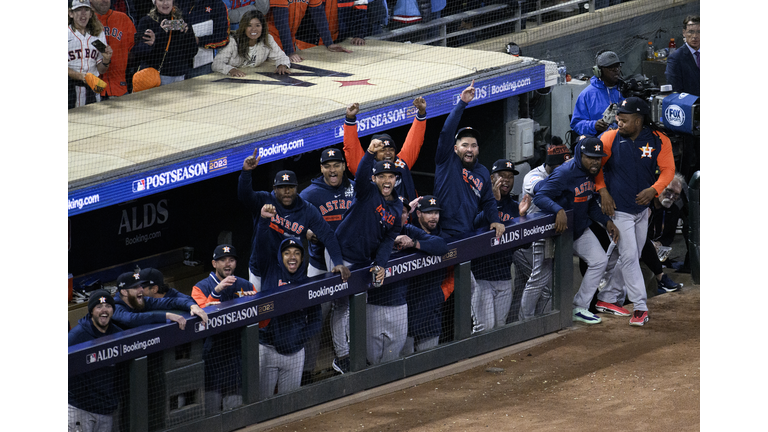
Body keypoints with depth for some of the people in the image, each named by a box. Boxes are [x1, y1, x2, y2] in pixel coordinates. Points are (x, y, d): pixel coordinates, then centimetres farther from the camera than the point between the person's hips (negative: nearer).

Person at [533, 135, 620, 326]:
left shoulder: (591, 174, -1)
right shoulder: (565, 173, -27)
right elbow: (540, 197, -34)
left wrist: (606, 221, 1)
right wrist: (559, 210, -51)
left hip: (580, 229, 8)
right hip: (558, 230, -7)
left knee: (599, 261, -1)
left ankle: (579, 308, 6)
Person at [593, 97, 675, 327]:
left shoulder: (659, 141, -10)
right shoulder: (610, 139, -12)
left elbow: (668, 169, -6)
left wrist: (653, 189, -24)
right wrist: (603, 191, -10)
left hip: (642, 208, 4)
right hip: (618, 209, -4)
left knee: (630, 256, 13)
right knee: (629, 256, -7)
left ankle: (607, 299, 26)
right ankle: (640, 307, -3)